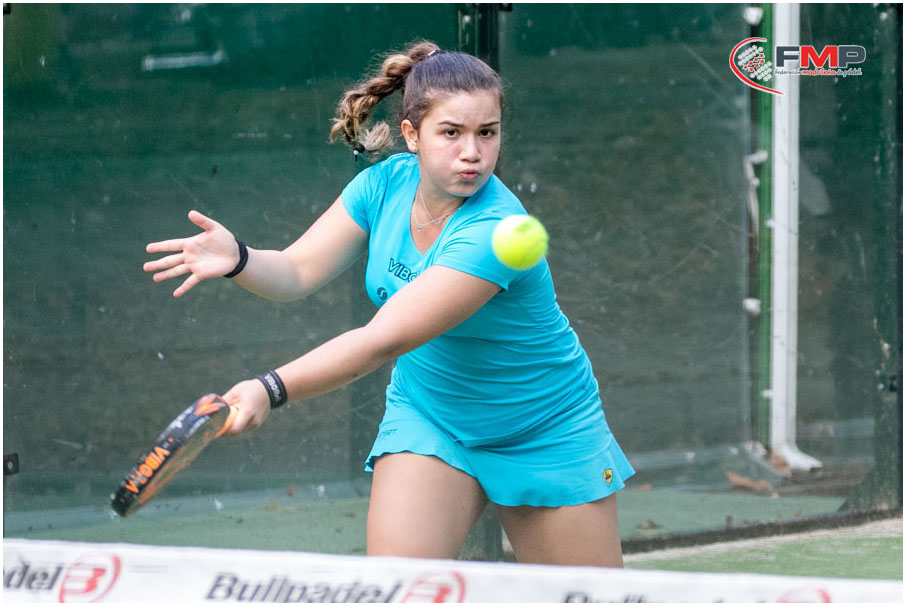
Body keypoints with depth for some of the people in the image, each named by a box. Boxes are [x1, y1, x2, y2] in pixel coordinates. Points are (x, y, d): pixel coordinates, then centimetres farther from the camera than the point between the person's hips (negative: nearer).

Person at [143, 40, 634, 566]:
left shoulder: (493, 231, -33)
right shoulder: (385, 184, -11)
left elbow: (385, 340, -38)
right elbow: (296, 273, -10)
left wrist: (272, 390, -48)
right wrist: (237, 259, -33)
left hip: (546, 435, -4)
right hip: (429, 419, 4)